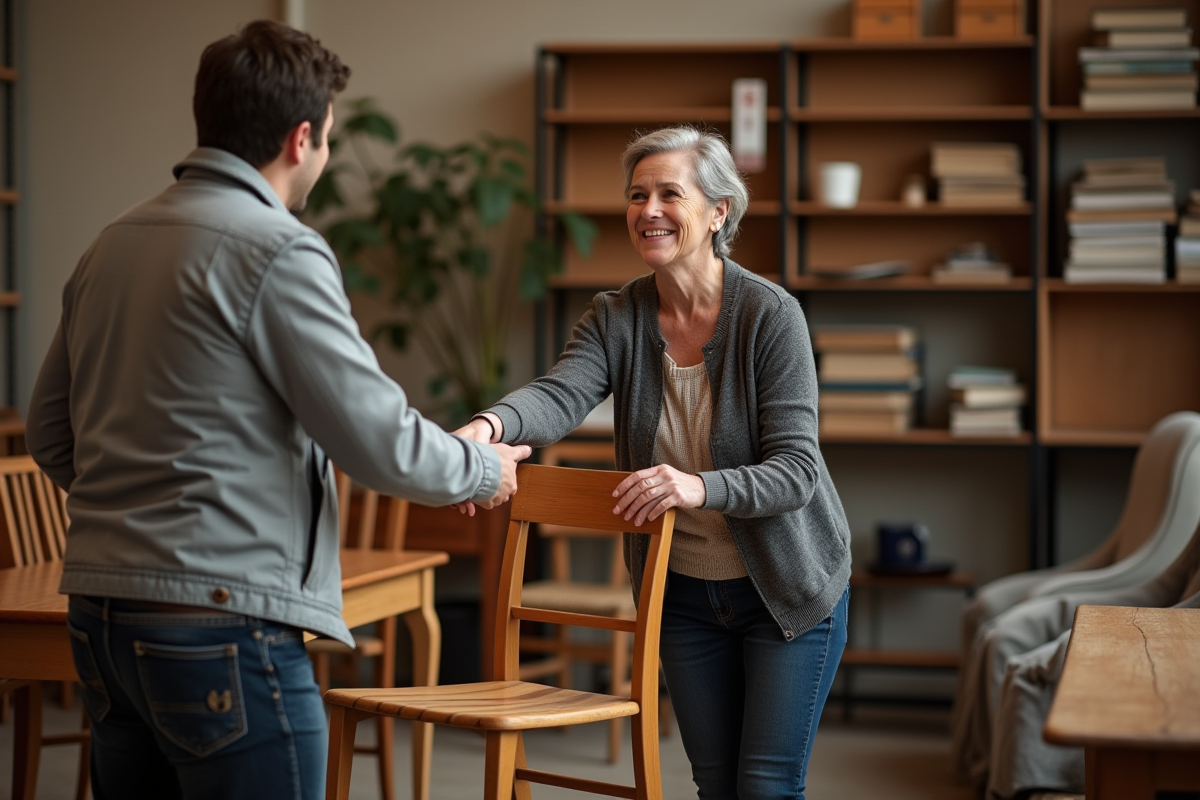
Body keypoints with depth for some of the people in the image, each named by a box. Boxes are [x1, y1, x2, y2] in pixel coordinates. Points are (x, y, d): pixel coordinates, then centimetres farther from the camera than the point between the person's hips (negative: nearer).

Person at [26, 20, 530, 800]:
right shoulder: (278, 250, -13)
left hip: (102, 616, 8)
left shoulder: (111, 245, 11)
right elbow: (380, 442, -13)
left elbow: (51, 436, 18)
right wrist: (485, 468, 5)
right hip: (220, 619, -8)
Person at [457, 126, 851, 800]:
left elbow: (796, 471, -23)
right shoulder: (616, 317, -6)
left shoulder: (770, 314, -18)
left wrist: (700, 488, -43)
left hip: (788, 589, -4)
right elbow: (561, 395, -26)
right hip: (685, 592, 4)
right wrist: (490, 427, -49)